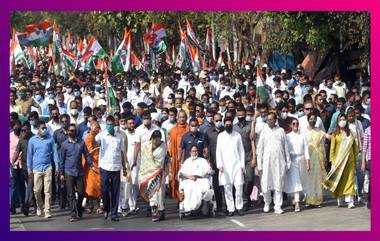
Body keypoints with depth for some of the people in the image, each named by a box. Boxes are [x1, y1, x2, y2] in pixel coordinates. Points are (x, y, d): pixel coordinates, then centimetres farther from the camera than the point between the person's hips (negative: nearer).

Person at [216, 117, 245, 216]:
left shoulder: (237, 135, 9)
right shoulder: (221, 136, 6)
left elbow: (241, 150, 9)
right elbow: (218, 151, 3)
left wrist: (242, 164, 1)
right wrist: (219, 164, -7)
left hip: (237, 164, 0)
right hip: (225, 165, 0)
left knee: (239, 186, -7)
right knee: (227, 188, -2)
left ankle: (239, 207, 4)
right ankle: (230, 209, 4)